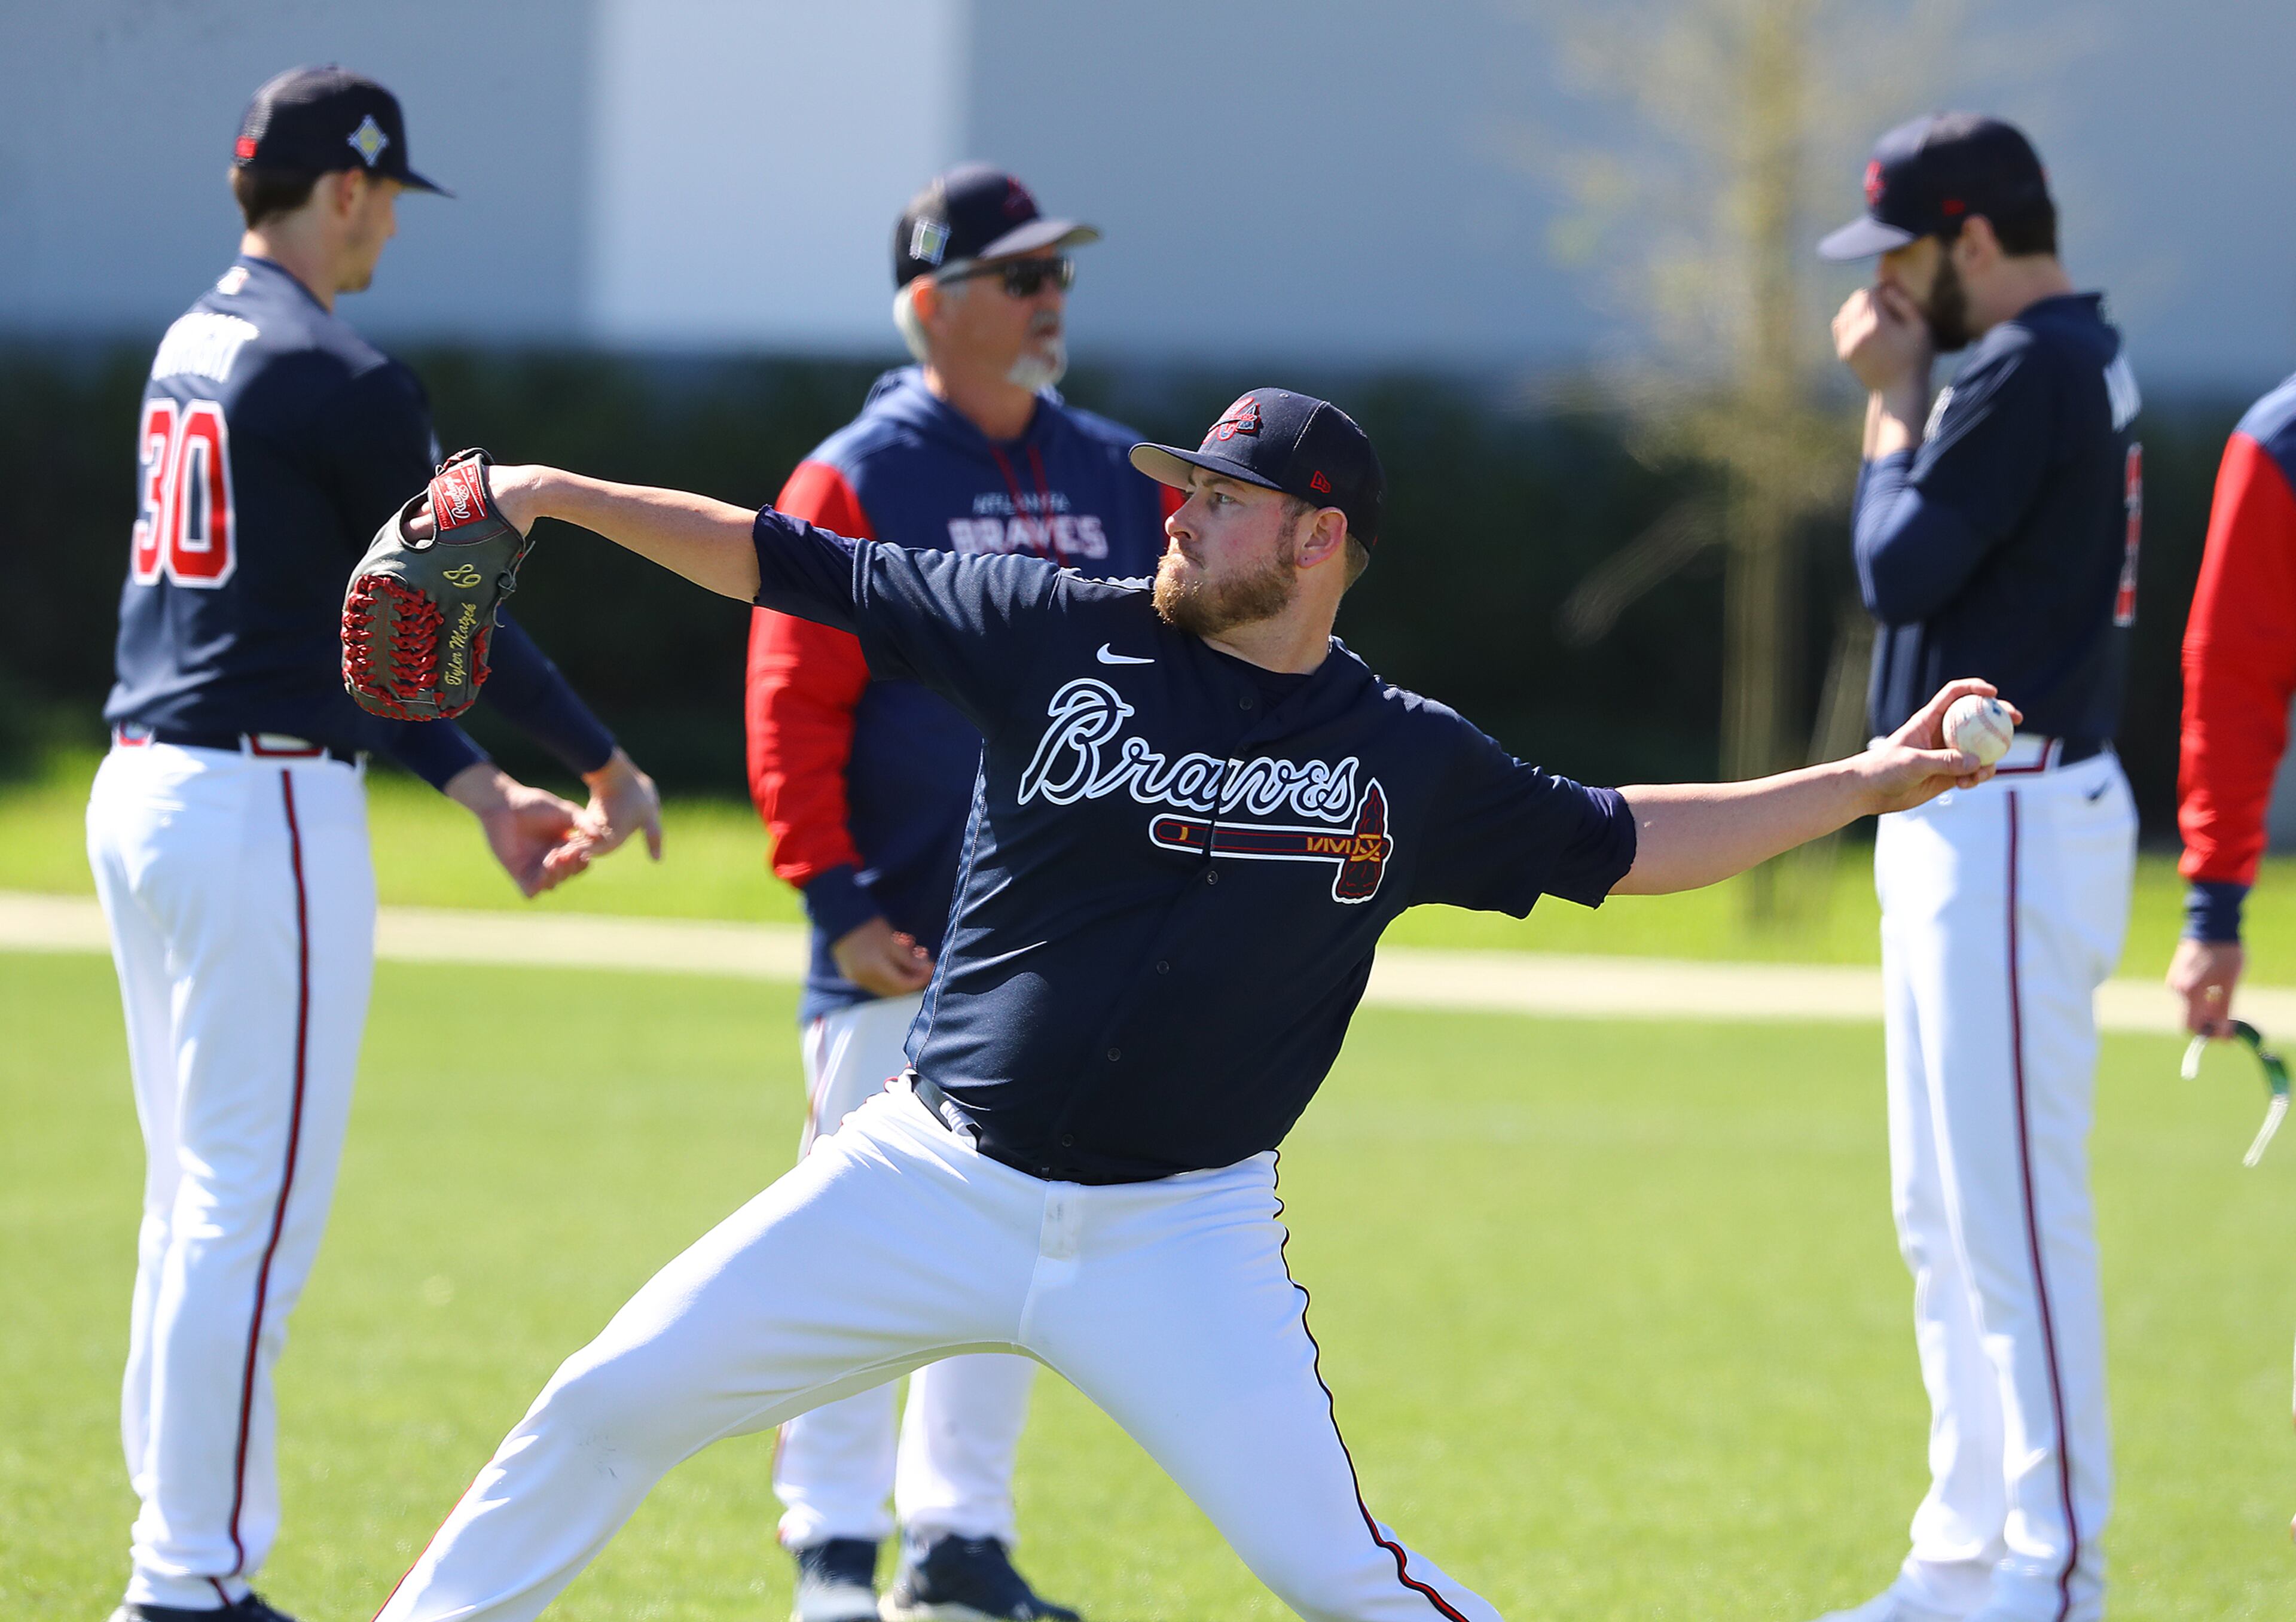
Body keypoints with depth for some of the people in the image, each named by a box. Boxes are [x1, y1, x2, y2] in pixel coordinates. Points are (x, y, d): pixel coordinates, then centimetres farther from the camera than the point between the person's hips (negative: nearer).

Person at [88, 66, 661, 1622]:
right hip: (265, 811, -9)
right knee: (257, 1212, -6)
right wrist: (608, 771, 7)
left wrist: (481, 790, 16)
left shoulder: (191, 351, 15)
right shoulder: (340, 379, -13)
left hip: (145, 793, 9)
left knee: (197, 1200, 14)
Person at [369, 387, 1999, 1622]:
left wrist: (1865, 784, 6)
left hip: (1179, 1240, -1)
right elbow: (785, 564, 0)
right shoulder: (1063, 635, -2)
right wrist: (563, 497, -8)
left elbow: (1618, 843, 12)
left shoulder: (1411, 765, 0)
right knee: (620, 1399, -2)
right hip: (931, 1183, 1)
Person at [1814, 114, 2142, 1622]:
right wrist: (1905, 402, 11)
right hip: (1967, 830, 11)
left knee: (2015, 1213, -10)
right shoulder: (2078, 361, 15)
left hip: (2013, 829, -11)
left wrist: (1893, 404, -6)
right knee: (1947, 1216, 16)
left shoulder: (2030, 372, -16)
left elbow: (1902, 572, -15)